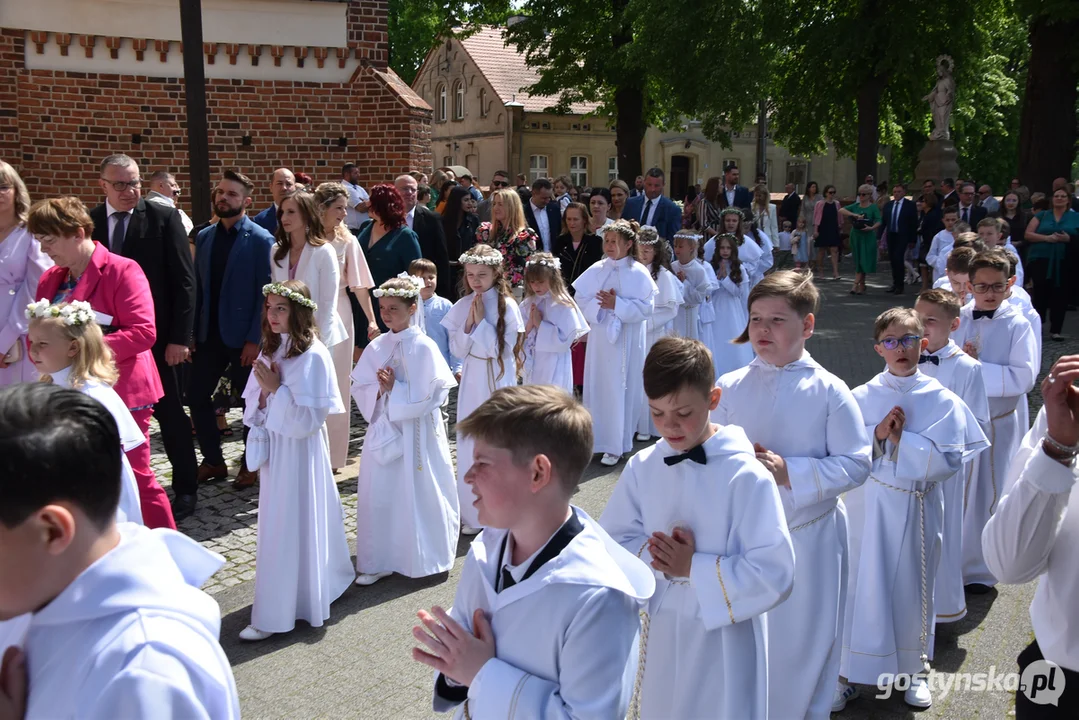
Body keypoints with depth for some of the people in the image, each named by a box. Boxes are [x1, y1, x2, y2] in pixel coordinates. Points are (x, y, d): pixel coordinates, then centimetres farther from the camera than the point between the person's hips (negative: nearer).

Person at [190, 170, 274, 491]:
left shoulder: (260, 240, -9)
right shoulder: (204, 236, 7)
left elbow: (266, 293, -11)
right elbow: (198, 287, 9)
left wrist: (255, 339, -15)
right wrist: (192, 331, 3)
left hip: (244, 336, -5)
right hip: (209, 334, 5)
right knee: (196, 394, 6)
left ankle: (251, 464, 23)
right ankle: (213, 460, 22)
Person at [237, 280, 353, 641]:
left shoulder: (313, 356, -17)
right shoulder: (270, 350, 6)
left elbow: (310, 418, -20)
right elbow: (254, 403, 14)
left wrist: (277, 389, -20)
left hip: (299, 449, -8)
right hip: (273, 446, 8)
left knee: (293, 525, 1)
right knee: (275, 523, 16)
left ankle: (275, 615, 9)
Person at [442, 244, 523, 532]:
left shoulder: (506, 306, -9)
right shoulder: (462, 306, 2)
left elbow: (502, 349, -14)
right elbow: (457, 349, 0)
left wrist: (481, 321, -17)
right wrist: (469, 323, -13)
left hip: (497, 379, -4)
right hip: (471, 379, 4)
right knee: (469, 441, 7)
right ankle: (472, 511, 19)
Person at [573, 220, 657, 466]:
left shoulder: (639, 273, -5)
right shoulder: (596, 270, 4)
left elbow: (646, 307, -11)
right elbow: (580, 298, 1)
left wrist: (617, 304, -18)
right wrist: (599, 303, -16)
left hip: (626, 340, -3)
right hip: (600, 336, 3)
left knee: (621, 389, 1)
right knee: (597, 386, 7)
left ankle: (616, 445, 10)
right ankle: (596, 439, 19)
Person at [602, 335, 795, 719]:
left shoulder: (746, 477, -18)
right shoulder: (642, 467, -5)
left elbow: (774, 575, -19)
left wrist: (693, 568, -23)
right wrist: (655, 557, -19)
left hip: (724, 640, -4)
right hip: (660, 632, 4)